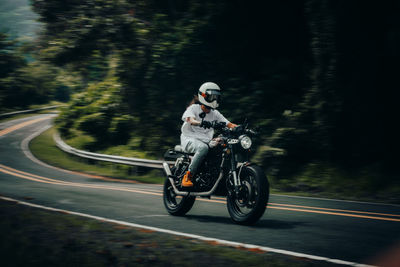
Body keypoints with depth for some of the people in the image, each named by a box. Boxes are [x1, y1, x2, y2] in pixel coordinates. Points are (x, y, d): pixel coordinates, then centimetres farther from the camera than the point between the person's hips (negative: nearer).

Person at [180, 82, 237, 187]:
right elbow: (190, 119, -23)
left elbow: (229, 124, 7)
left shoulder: (214, 113, 15)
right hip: (190, 139, -6)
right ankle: (188, 176, -34)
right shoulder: (193, 108, -1)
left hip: (206, 141, 6)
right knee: (203, 148, -40)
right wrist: (201, 122, -45)